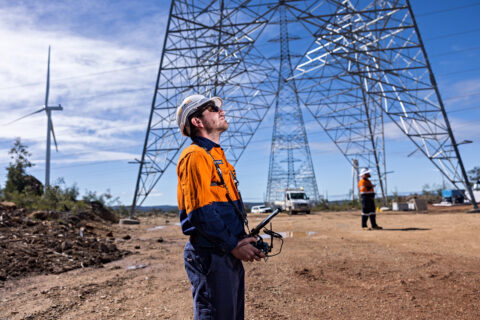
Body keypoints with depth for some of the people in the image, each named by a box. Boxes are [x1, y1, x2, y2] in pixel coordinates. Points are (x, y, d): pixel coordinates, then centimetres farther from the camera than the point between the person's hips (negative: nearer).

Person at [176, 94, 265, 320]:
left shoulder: (216, 155, 17)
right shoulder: (195, 156, -14)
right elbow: (201, 213, -22)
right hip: (211, 256, -10)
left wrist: (242, 241, 11)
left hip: (229, 255, 10)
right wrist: (233, 246, -15)